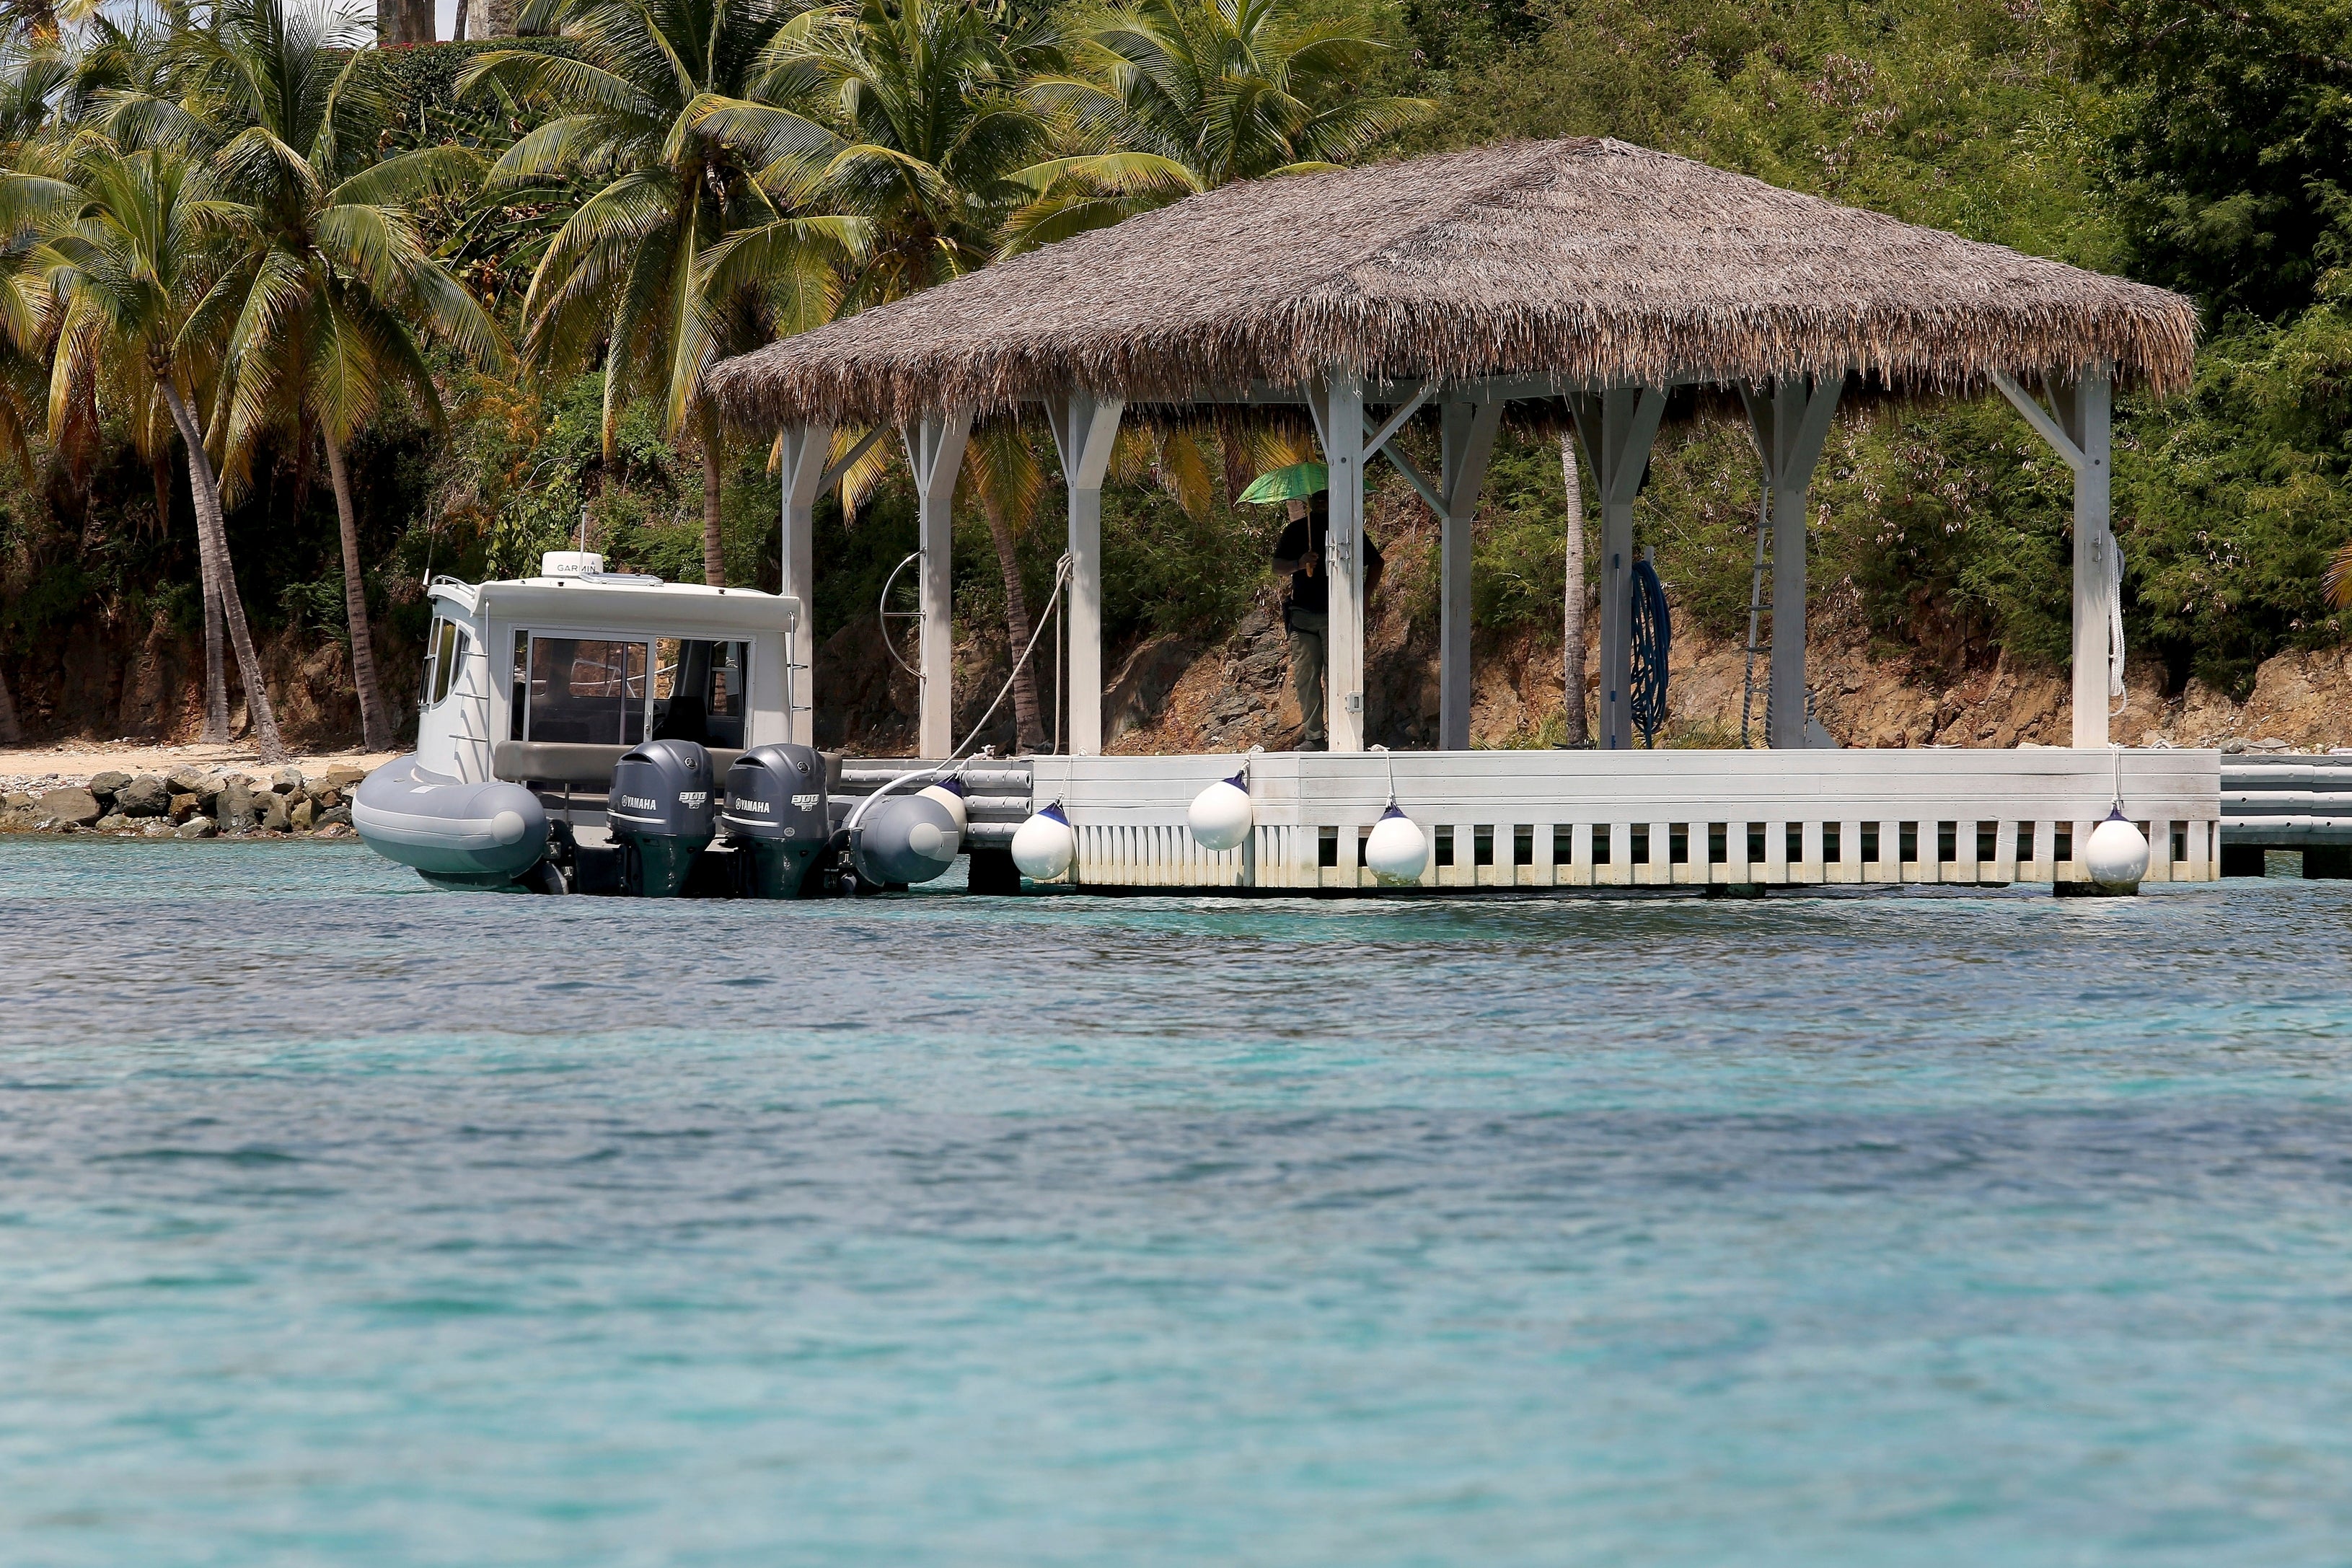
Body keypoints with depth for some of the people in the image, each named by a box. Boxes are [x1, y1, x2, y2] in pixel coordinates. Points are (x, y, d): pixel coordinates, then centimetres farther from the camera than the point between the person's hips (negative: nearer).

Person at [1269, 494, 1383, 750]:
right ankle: (1313, 736, 3)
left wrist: (1367, 593, 1)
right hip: (1303, 614, 2)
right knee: (1305, 676, -2)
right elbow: (1277, 565, 4)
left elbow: (1375, 562, 16)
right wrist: (1298, 564, -18)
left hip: (1337, 614, -2)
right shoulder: (1297, 530, 10)